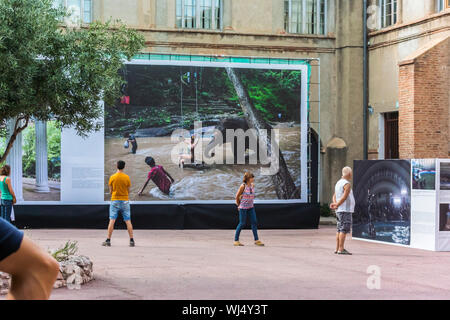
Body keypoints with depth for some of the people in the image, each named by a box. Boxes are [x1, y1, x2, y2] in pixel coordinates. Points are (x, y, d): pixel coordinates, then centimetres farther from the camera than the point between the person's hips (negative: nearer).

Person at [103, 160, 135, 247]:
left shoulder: (112, 177, -4)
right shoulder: (127, 177, -4)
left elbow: (110, 191, 3)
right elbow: (128, 191, 3)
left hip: (114, 200, 0)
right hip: (125, 200, 0)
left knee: (112, 221, 0)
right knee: (128, 221, 3)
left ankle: (108, 240, -1)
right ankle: (131, 240, 2)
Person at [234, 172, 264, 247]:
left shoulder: (252, 185, 3)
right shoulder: (243, 186, -15)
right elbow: (237, 196, -6)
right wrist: (239, 205, 3)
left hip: (250, 207, 6)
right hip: (243, 207, -6)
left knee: (254, 222, 0)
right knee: (242, 224, -2)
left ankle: (256, 240, 4)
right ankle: (236, 240, 9)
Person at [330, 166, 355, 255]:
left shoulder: (338, 183, 16)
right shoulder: (347, 184, -14)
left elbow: (334, 196, 13)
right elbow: (344, 197, -20)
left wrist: (335, 204, -5)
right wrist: (337, 206, -13)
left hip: (339, 211, 10)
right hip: (345, 211, -10)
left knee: (340, 230, 11)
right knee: (344, 230, -10)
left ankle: (337, 249, 12)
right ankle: (341, 249, -14)